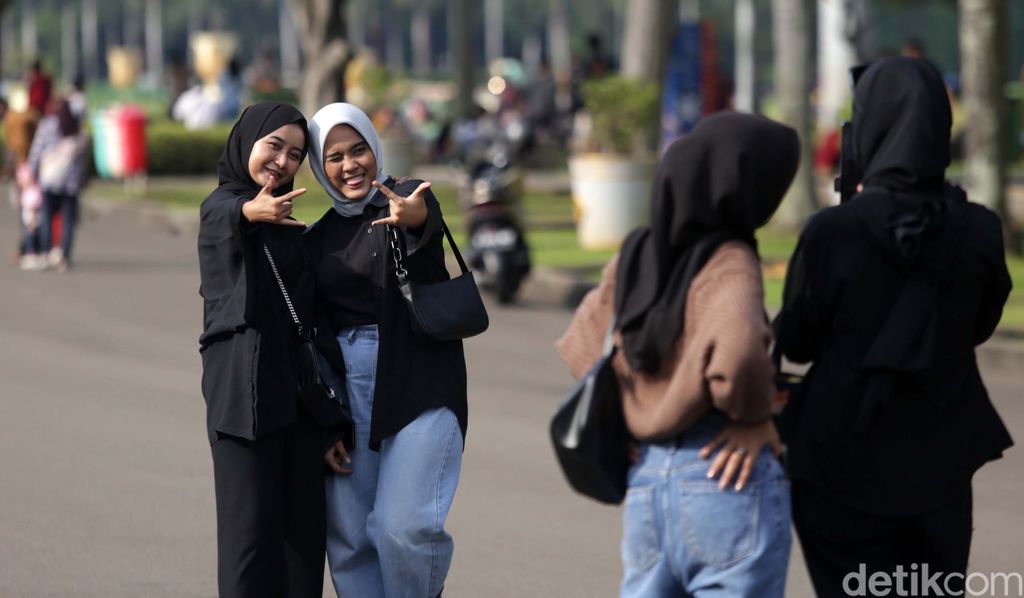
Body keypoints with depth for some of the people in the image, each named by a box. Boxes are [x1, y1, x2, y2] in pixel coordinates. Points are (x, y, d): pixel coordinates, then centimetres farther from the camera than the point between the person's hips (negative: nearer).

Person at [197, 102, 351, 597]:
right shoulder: (219, 208, -4)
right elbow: (230, 217, -30)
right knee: (251, 534, -9)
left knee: (302, 534, 3)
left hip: (297, 389, 7)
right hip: (244, 391, -7)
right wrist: (252, 212, -54)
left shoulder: (285, 224, 19)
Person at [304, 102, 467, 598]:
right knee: (349, 537, -1)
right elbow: (313, 333, 12)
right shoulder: (319, 239, 14)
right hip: (345, 394, 4)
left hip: (420, 389, -4)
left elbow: (429, 223, -24)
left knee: (405, 527, -17)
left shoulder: (410, 199, 1)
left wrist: (413, 220, -49)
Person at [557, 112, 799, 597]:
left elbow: (583, 346, 20)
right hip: (726, 484, -6)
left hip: (646, 481, 6)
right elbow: (736, 349, -32)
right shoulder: (728, 264, -13)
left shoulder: (636, 257, 8)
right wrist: (754, 418, -15)